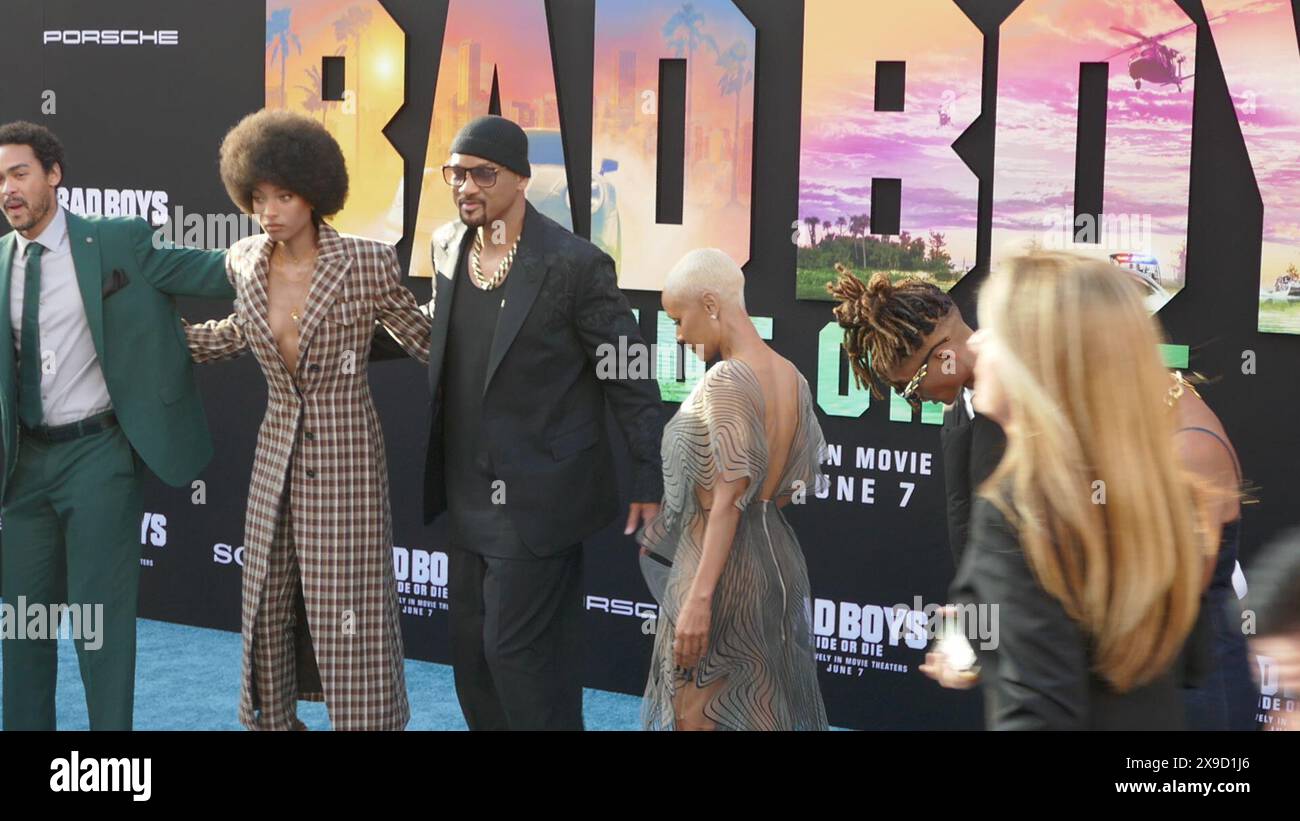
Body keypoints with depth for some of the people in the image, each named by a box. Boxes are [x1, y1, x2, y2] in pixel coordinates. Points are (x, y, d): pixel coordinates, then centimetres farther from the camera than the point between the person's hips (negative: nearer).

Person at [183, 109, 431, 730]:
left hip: (346, 459, -5)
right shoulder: (245, 263, 0)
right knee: (268, 604, 11)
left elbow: (425, 341, -3)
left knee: (349, 610, -3)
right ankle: (274, 717, 27)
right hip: (277, 457, 5)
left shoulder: (367, 263, -14)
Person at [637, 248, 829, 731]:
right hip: (780, 557, 9)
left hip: (724, 565, -9)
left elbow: (728, 501, -22)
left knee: (699, 713, 1)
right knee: (767, 706, 15)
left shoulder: (726, 381, -17)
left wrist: (699, 597, -23)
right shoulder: (792, 378, 7)